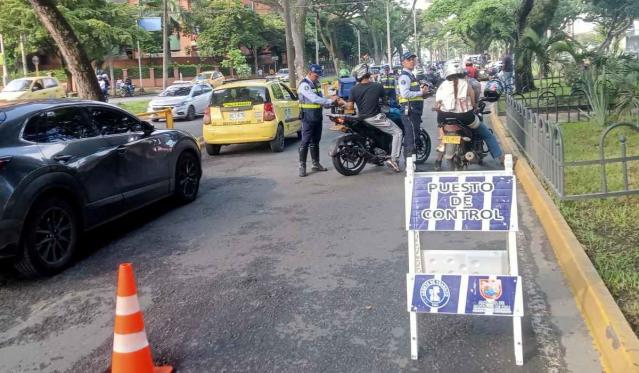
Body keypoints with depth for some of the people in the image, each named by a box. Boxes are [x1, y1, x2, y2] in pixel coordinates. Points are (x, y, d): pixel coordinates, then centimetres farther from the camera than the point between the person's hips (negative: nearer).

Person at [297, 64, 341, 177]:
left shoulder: (316, 83, 12)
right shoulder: (304, 85, -15)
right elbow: (314, 99, -25)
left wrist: (331, 101, -4)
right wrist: (330, 101, -24)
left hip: (318, 116, 8)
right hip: (308, 117, -8)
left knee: (315, 141, 14)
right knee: (305, 142, -6)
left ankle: (316, 164, 23)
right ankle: (302, 166, -3)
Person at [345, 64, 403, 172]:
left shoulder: (354, 90, -5)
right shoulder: (377, 86, -9)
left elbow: (350, 107, -6)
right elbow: (384, 97, 9)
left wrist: (343, 104, 14)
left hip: (362, 118, 5)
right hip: (375, 117, -5)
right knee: (397, 132, 2)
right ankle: (393, 159, -9)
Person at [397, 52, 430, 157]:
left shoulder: (411, 75, 22)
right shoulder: (404, 76, -12)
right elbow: (405, 93, -23)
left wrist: (423, 90, 10)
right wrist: (421, 92, -15)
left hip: (414, 110, 11)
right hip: (409, 109, -11)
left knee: (408, 134, 16)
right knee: (412, 134, -13)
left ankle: (408, 156, 25)